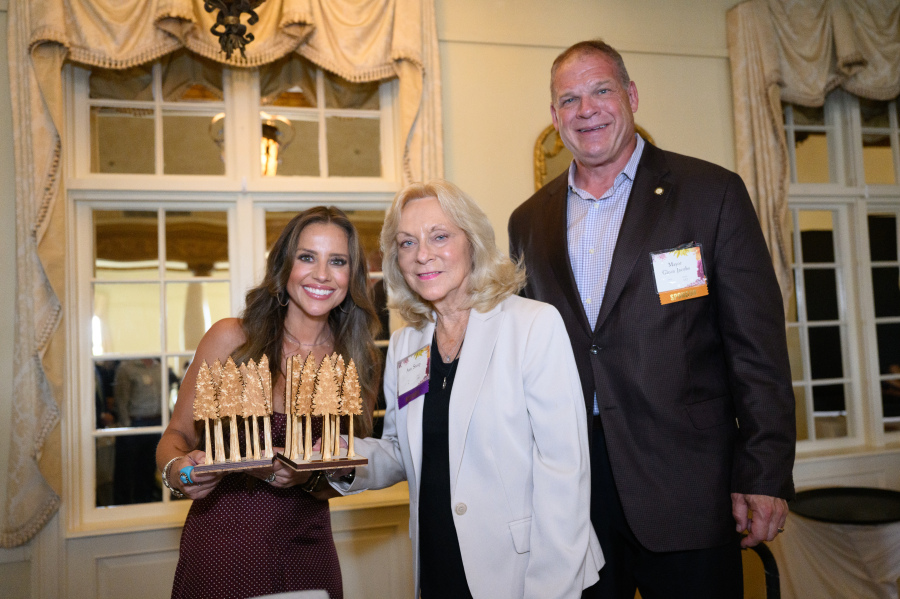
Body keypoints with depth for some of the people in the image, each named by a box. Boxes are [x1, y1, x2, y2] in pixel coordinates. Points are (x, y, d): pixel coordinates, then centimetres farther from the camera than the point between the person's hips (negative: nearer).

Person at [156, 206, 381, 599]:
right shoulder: (230, 338, -8)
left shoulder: (360, 361, -3)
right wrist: (176, 468, -23)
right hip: (219, 549, -2)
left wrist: (307, 477, -19)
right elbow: (177, 435, -1)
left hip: (305, 552, 2)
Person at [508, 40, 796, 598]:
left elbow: (758, 346, -5)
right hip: (569, 485, 3)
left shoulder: (712, 192, -2)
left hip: (686, 488, -3)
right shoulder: (529, 221, 9)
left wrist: (765, 475, -9)